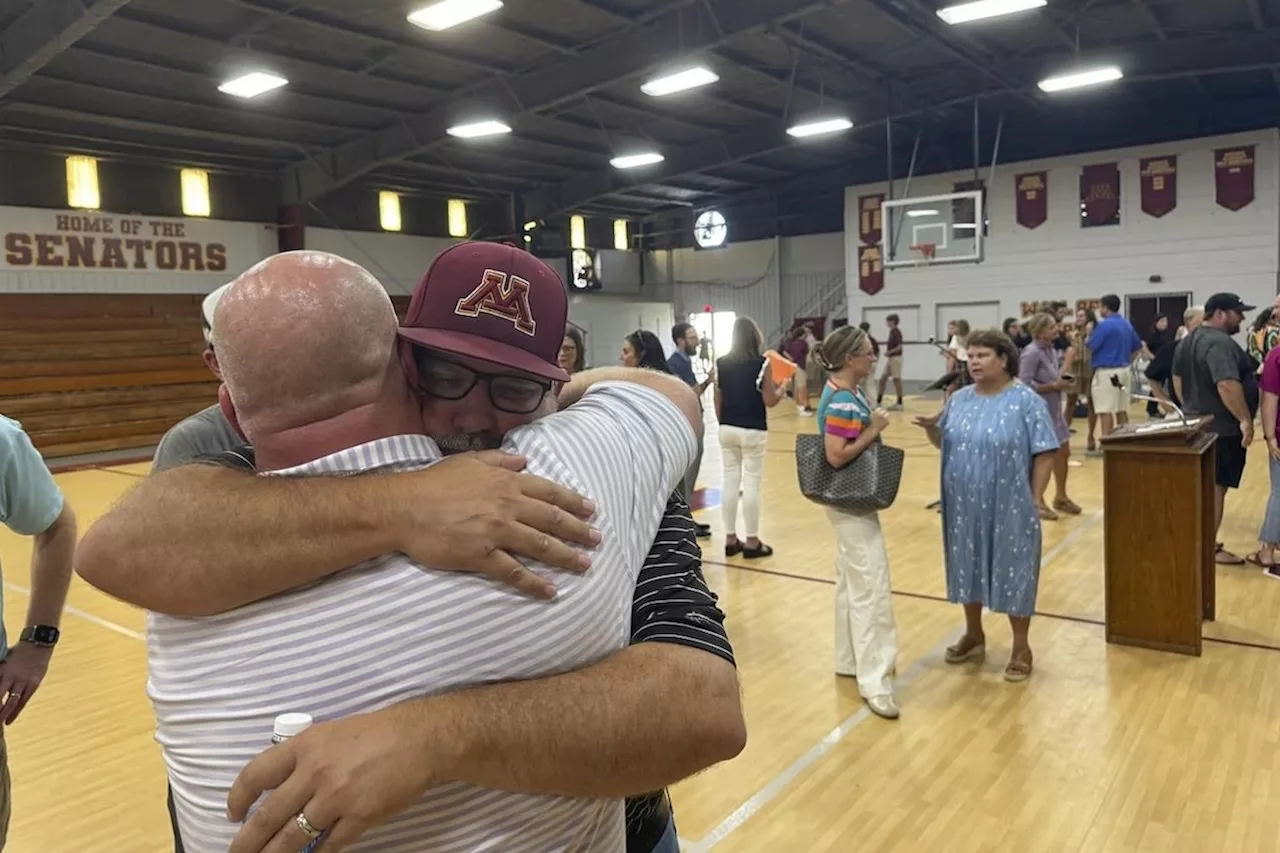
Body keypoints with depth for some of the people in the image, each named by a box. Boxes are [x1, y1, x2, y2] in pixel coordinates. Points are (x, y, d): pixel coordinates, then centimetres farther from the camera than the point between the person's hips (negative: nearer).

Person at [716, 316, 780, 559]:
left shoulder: (721, 364, 2)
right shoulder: (762, 363, -10)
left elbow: (717, 402, 5)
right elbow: (770, 401, -10)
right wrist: (781, 388, 10)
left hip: (727, 430, 4)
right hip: (753, 431, -4)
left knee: (730, 481, 10)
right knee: (751, 484, 2)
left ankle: (730, 539, 16)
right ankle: (752, 542, 9)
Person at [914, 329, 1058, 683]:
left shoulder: (1026, 401, -9)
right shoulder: (959, 399, 6)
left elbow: (1045, 455, -9)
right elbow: (944, 444, 15)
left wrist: (1033, 500, -11)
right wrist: (930, 428, -7)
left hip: (1009, 509, -5)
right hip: (965, 507, 5)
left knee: (1013, 573, 5)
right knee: (969, 569, 15)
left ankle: (1021, 647, 20)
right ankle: (974, 636, 33)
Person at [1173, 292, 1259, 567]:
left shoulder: (1188, 341, 12)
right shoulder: (1220, 343, -21)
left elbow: (1178, 379, 21)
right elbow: (1227, 385, -31)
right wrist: (1245, 419, -26)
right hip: (1223, 428, -10)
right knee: (1215, 488, -3)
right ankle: (1208, 548, 3)